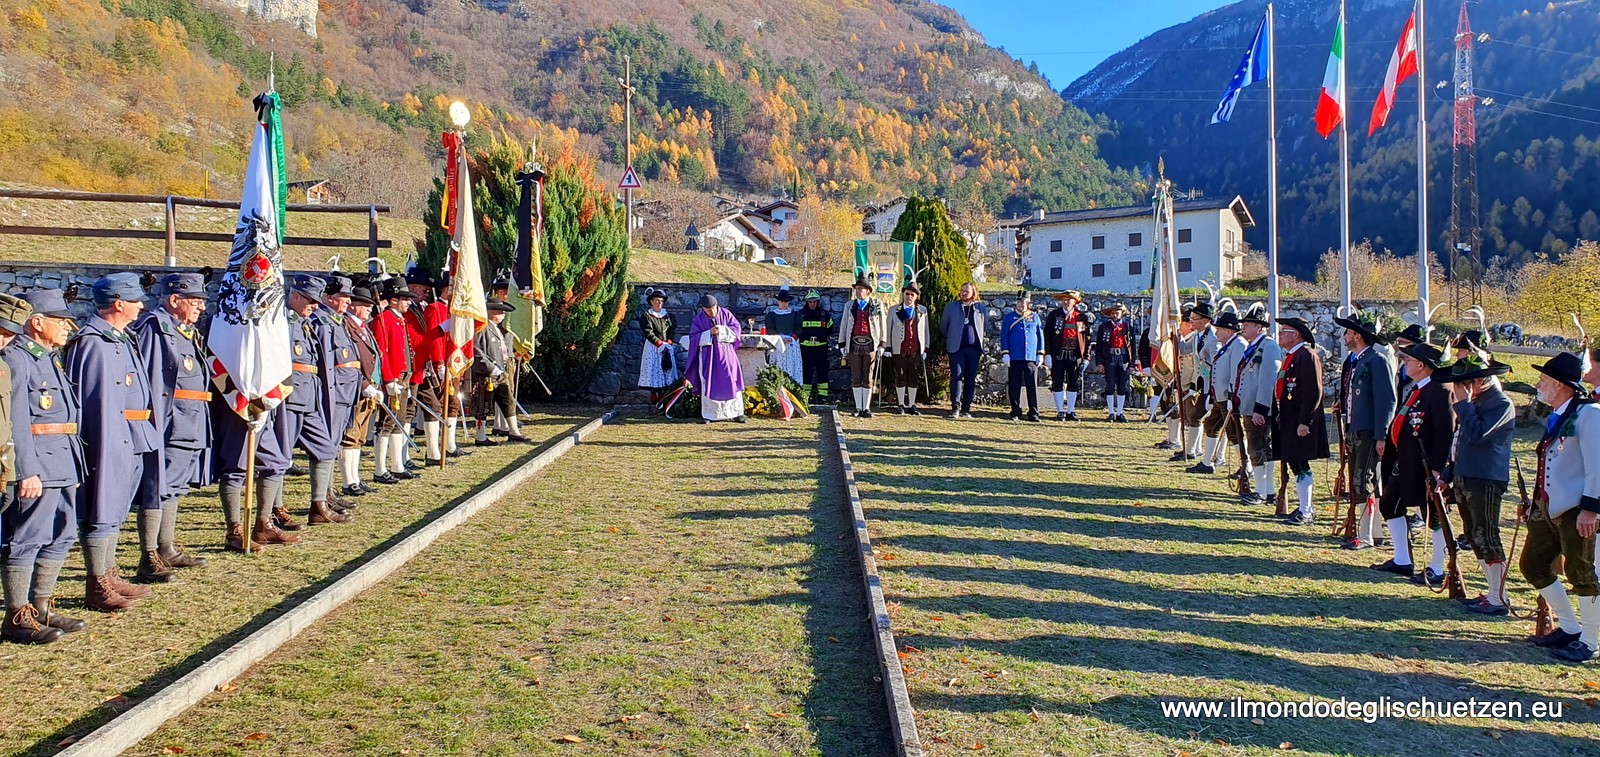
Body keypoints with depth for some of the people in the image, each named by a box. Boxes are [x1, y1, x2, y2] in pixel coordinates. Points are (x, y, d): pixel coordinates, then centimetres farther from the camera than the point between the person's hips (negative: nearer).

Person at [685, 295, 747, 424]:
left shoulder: (725, 313, -1)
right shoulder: (699, 319, -3)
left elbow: (736, 328, -1)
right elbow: (693, 337, -6)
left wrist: (722, 330, -16)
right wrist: (709, 332, -18)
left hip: (726, 353, 1)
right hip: (708, 354, -1)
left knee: (731, 382, -1)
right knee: (708, 384, -2)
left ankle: (736, 413, 5)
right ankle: (707, 415, 3)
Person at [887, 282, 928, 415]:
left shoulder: (922, 311, 10)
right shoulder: (894, 311, 7)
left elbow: (925, 331, 11)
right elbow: (889, 331, 8)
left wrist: (925, 349, 6)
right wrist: (888, 348, 2)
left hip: (916, 350, 1)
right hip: (899, 350, -1)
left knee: (914, 379, 4)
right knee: (900, 378, 2)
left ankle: (912, 405, 12)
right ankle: (902, 405, 11)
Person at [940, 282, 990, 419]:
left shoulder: (981, 308, 10)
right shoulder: (951, 307, 8)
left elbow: (985, 329, 17)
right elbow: (943, 328, 15)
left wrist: (982, 347, 13)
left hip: (974, 348, 2)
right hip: (956, 348, -1)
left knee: (971, 378, 3)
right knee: (957, 375, -11)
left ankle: (966, 408, 8)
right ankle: (955, 407, -10)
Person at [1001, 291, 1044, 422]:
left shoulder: (1035, 317, 11)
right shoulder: (1009, 317, 5)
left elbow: (1040, 336, 13)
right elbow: (1004, 336, 4)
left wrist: (1040, 354, 7)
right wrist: (1005, 354, -4)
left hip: (1031, 357, 1)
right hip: (1015, 358, -1)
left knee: (1032, 386, 0)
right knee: (1014, 386, 2)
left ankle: (1034, 414, 3)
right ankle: (1016, 413, 11)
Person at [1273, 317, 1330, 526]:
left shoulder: (1307, 356, -15)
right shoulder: (1290, 356, 17)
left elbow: (1313, 392, -21)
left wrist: (1304, 422, -23)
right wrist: (1278, 417, 20)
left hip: (1299, 423, -10)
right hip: (1287, 421, 10)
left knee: (1300, 465, -6)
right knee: (1295, 464, 13)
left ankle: (1306, 512, -1)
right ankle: (1304, 508, 21)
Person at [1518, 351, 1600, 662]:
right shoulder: (1556, 418, 16)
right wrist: (1535, 504, 20)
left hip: (1574, 511, -10)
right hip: (1548, 508, 10)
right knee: (1532, 566, 13)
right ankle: (1569, 627, 26)